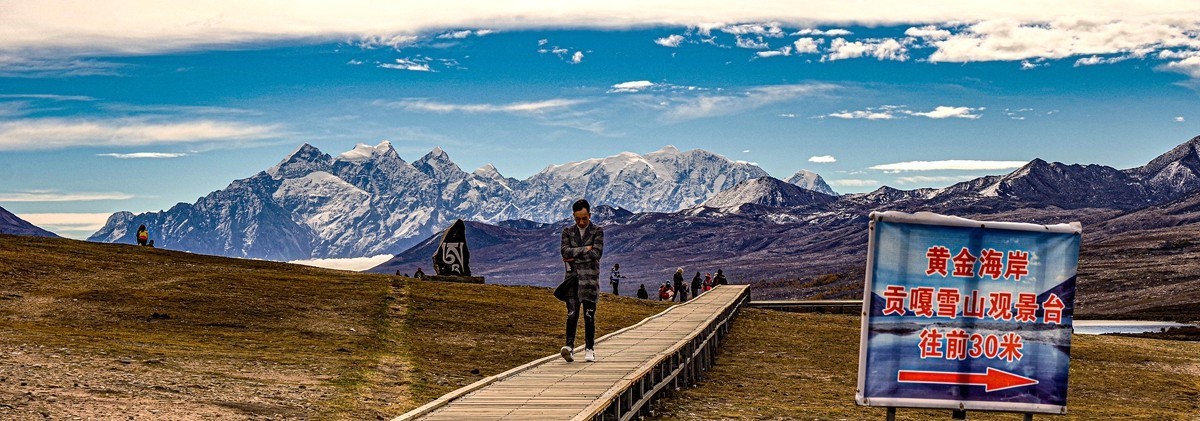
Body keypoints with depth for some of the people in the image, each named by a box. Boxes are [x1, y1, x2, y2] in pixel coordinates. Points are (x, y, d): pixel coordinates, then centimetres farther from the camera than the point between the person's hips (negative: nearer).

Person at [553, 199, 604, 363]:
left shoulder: (597, 232, 5)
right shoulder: (567, 232, 14)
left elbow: (596, 253, -9)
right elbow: (564, 251, -3)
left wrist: (574, 256, -5)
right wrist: (585, 249, -9)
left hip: (589, 277, -1)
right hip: (572, 277, 2)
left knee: (589, 315, 1)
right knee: (572, 314, -8)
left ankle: (589, 349, 7)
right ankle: (569, 347, -14)